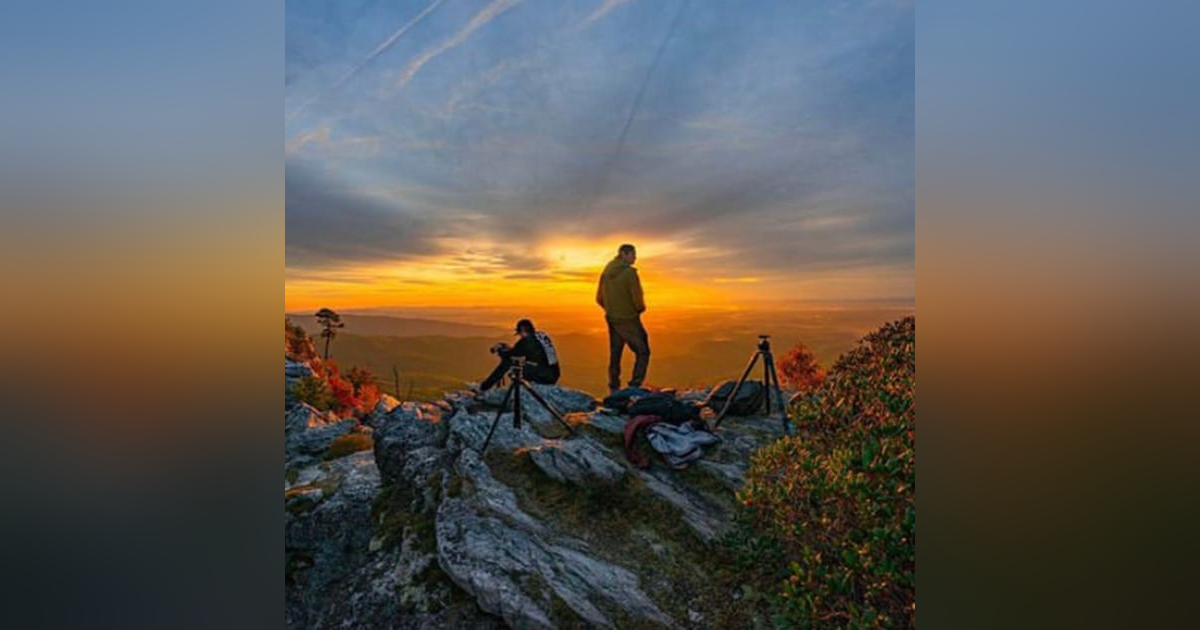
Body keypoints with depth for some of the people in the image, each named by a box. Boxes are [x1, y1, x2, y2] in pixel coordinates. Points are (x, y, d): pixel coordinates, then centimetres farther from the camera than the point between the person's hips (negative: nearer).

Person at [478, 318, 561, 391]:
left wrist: (499, 349, 16)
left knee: (508, 361, -2)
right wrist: (507, 347, 29)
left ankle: (484, 386, 6)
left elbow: (509, 355, -3)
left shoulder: (527, 341, -10)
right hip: (554, 376, 8)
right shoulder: (542, 335, 14)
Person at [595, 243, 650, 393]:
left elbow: (599, 298, 11)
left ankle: (613, 389, 23)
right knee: (642, 353, 4)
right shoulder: (629, 272, -16)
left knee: (615, 354, 16)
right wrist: (640, 309, 2)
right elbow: (637, 299, -18)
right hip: (628, 320, -7)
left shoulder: (606, 272, 6)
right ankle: (634, 387, -1)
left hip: (612, 319, 7)